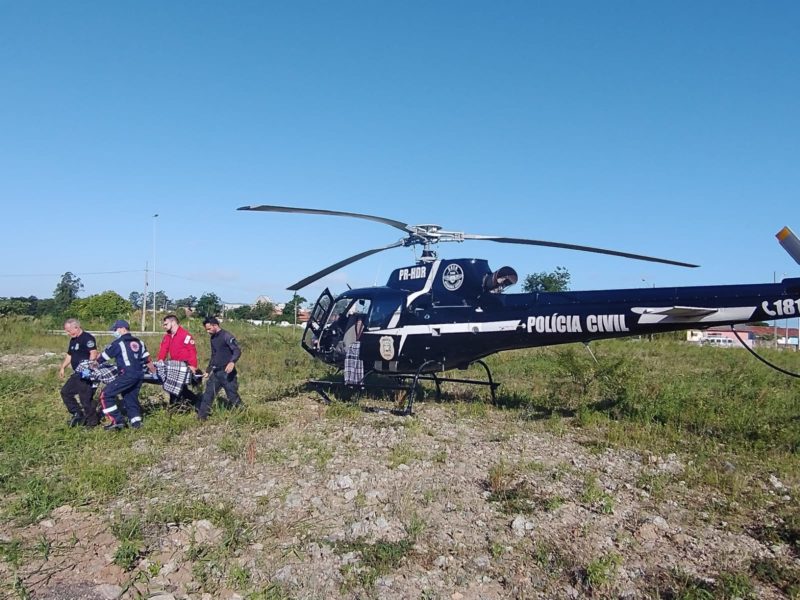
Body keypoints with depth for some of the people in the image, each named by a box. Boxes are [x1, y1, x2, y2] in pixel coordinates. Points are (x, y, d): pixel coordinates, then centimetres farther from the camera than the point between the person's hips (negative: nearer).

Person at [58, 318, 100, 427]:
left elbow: (93, 353, -25)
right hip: (77, 374, 10)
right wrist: (62, 367, 17)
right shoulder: (73, 340, 15)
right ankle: (77, 413, 22)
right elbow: (69, 355, 26)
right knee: (65, 392, 14)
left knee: (86, 398, -6)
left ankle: (92, 421, 7)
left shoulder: (87, 338, -15)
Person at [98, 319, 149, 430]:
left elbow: (104, 356, 7)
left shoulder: (118, 343, -3)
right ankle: (136, 421, 11)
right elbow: (146, 358, 20)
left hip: (127, 375, -8)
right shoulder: (138, 342, 16)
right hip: (140, 375, 8)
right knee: (131, 398, 17)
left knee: (107, 395, -3)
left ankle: (118, 421, -9)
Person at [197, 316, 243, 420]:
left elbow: (237, 350, -23)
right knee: (208, 394, 6)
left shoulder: (226, 336, -12)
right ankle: (201, 417, 13)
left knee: (232, 396, -2)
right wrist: (208, 371, 25)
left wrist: (232, 362, -40)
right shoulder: (213, 338, 14)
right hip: (216, 373, 8)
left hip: (227, 372, -8)